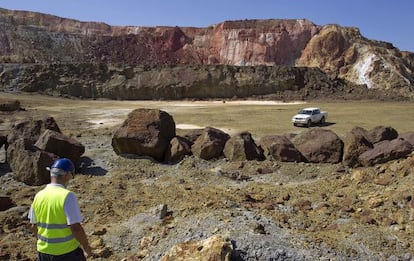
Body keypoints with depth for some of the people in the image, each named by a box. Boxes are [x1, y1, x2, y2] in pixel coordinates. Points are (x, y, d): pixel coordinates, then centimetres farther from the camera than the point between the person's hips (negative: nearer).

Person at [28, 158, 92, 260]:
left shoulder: (38, 196, -4)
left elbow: (34, 225, 7)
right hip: (67, 252, -5)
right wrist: (86, 246, -8)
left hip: (44, 251, 5)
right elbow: (76, 228, -23)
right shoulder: (67, 196, -22)